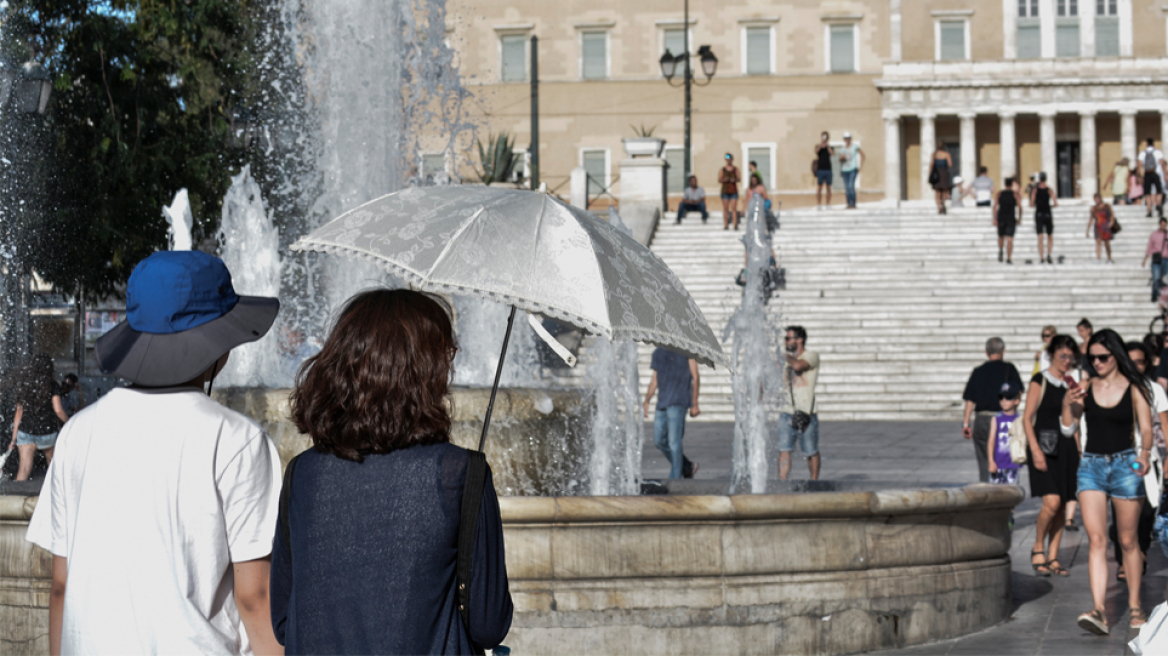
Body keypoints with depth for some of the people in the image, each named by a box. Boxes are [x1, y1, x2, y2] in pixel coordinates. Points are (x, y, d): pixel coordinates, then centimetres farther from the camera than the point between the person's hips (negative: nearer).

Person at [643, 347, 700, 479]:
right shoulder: (658, 352, 14)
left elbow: (695, 377, -1)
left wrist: (694, 404, -5)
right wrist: (646, 401, 13)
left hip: (678, 403, -6)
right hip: (662, 403, 6)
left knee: (674, 442, -10)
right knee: (660, 441, 7)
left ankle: (675, 478, -4)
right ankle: (687, 467, 24)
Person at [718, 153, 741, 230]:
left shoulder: (735, 169, 8)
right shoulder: (722, 170, 7)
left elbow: (739, 179, 5)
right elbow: (719, 180, 4)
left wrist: (734, 180, -15)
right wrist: (724, 180, -16)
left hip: (734, 190, 0)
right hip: (725, 191, 0)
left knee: (734, 208, -8)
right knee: (725, 209, -2)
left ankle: (735, 225, -12)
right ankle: (726, 225, -1)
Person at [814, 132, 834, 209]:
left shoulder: (830, 147, 7)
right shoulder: (818, 146, 5)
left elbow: (833, 154, -10)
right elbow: (816, 151, -17)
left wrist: (828, 146, -15)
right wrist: (821, 144, -28)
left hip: (828, 169, 1)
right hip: (820, 170, -1)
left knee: (828, 188, 3)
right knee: (819, 188, -2)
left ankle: (828, 205, 6)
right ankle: (819, 205, -1)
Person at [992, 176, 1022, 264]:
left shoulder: (999, 194, 6)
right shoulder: (1015, 194, 1)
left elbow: (995, 207, -3)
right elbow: (1019, 207, -4)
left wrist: (994, 219, -3)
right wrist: (1019, 219, 6)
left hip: (1001, 218, 2)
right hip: (1011, 219, -2)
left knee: (1001, 237, 25)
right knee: (1010, 239, -6)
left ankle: (1000, 251, 12)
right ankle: (1008, 258, -12)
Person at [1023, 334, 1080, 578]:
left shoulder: (1072, 384, 13)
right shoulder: (1039, 382, -2)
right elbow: (1027, 418, -7)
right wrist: (1035, 450, -14)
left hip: (1067, 448, 6)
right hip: (1044, 446, -5)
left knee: (1062, 505, 4)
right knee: (1052, 502, -17)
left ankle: (1052, 557, 11)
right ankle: (1038, 548, 3)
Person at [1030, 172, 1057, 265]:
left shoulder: (1035, 190, -2)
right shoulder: (1049, 190, -4)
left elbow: (1031, 204, -6)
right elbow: (1055, 204, -10)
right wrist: (1050, 206, 11)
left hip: (1038, 214, 0)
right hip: (1048, 214, 0)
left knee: (1040, 238, 0)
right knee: (1050, 237, 12)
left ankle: (1041, 258, -8)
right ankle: (1048, 256, -5)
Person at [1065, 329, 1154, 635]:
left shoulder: (1134, 389, -1)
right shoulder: (1086, 388, 6)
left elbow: (1146, 429, -5)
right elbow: (1068, 430, 8)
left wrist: (1144, 452, -25)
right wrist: (1067, 405, -10)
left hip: (1124, 465, -2)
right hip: (1091, 465, 2)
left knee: (1128, 541, 6)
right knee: (1096, 540, -10)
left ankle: (1135, 607, 19)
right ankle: (1099, 610, -19)